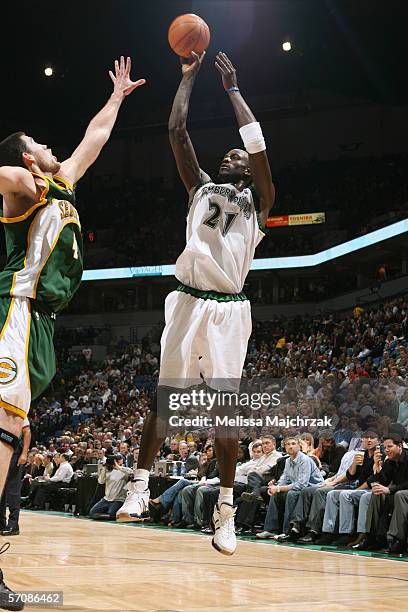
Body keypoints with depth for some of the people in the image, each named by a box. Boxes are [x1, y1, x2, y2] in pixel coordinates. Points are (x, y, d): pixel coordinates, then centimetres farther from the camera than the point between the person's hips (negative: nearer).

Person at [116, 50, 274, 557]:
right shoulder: (200, 189, 18)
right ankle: (141, 485, 8)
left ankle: (226, 508, 1)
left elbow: (257, 143, -4)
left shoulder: (257, 202, 10)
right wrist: (188, 76, 12)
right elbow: (176, 131, 11)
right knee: (164, 396, 0)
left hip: (228, 309, -2)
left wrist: (232, 88, 3)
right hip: (188, 301, 3)